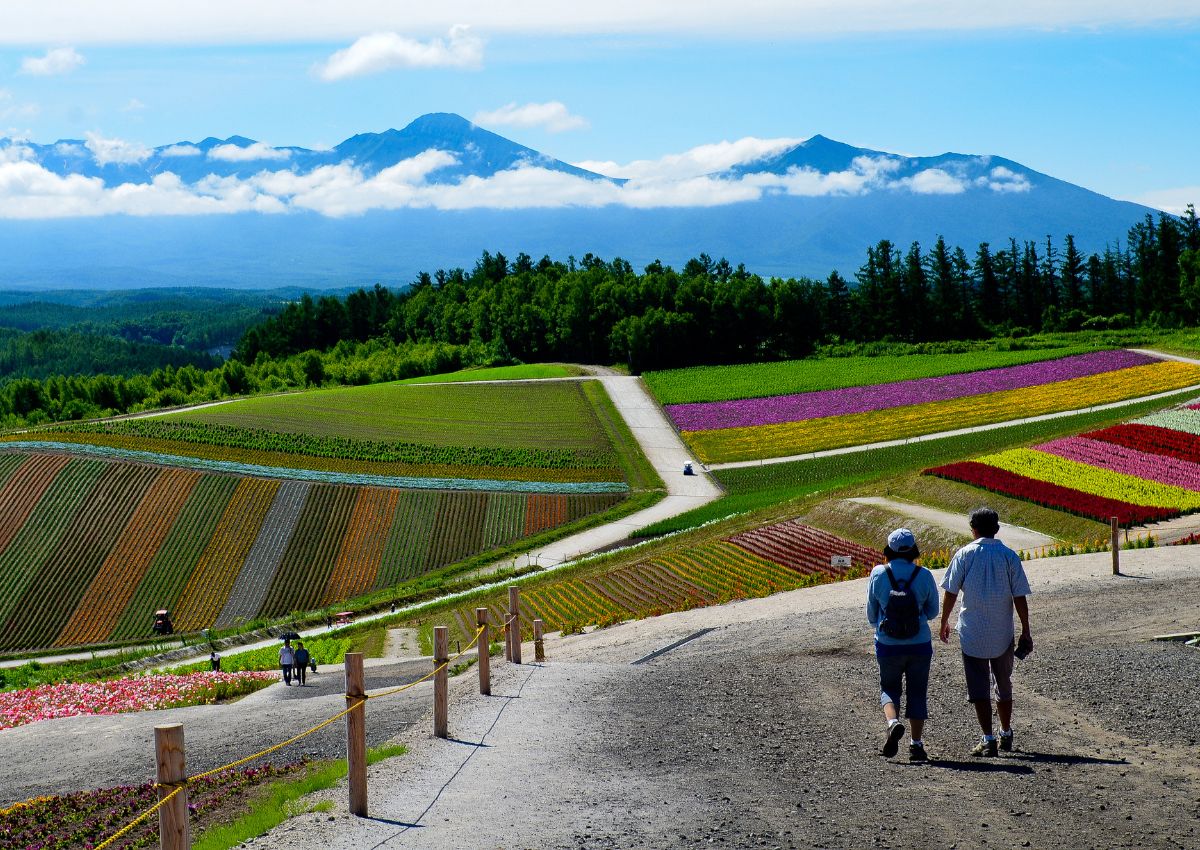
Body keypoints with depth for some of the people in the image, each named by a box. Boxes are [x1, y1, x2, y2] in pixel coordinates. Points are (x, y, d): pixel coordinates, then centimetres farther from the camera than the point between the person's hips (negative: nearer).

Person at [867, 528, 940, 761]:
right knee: (917, 692, 13)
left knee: (889, 688, 17)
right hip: (920, 644, 0)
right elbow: (932, 611, 2)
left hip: (888, 645, 0)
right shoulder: (924, 575, -9)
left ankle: (893, 722, -11)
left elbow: (871, 612, 2)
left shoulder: (878, 574, -8)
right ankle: (916, 745, 10)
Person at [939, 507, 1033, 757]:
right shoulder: (1009, 556, -2)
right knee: (1003, 685, 19)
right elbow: (1020, 598, -3)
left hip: (972, 633, -2)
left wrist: (944, 623, 10)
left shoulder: (964, 554, -4)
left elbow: (950, 593, -3)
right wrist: (1026, 631, 4)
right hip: (1002, 633, 2)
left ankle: (988, 739, -7)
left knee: (979, 688, 1)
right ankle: (1006, 735, 30)